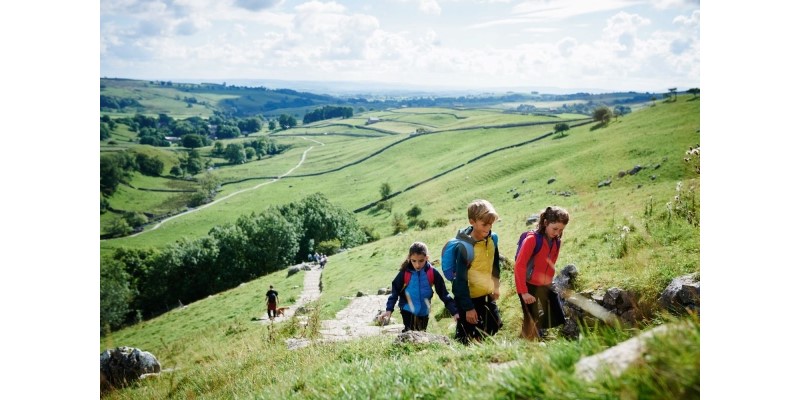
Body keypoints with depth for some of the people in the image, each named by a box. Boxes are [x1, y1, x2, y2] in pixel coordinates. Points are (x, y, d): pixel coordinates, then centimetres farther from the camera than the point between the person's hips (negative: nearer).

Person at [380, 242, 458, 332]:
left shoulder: (432, 273, -13)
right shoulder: (405, 273, -15)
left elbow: (443, 293, -7)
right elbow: (395, 292, -7)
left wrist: (454, 311, -12)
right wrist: (389, 309, -19)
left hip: (424, 312, 2)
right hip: (408, 312, -2)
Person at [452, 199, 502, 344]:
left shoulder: (492, 239, -5)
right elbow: (460, 279, -20)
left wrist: (496, 285, 16)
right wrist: (468, 307, -18)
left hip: (487, 295, 7)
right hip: (469, 297, -6)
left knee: (494, 327, 17)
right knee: (468, 339, 1)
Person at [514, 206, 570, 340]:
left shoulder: (556, 242, 0)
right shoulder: (532, 239, -20)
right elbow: (519, 266, -20)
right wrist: (523, 292, -20)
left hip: (545, 285, 7)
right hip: (529, 285, -7)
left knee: (558, 319, 8)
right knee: (532, 321, -1)